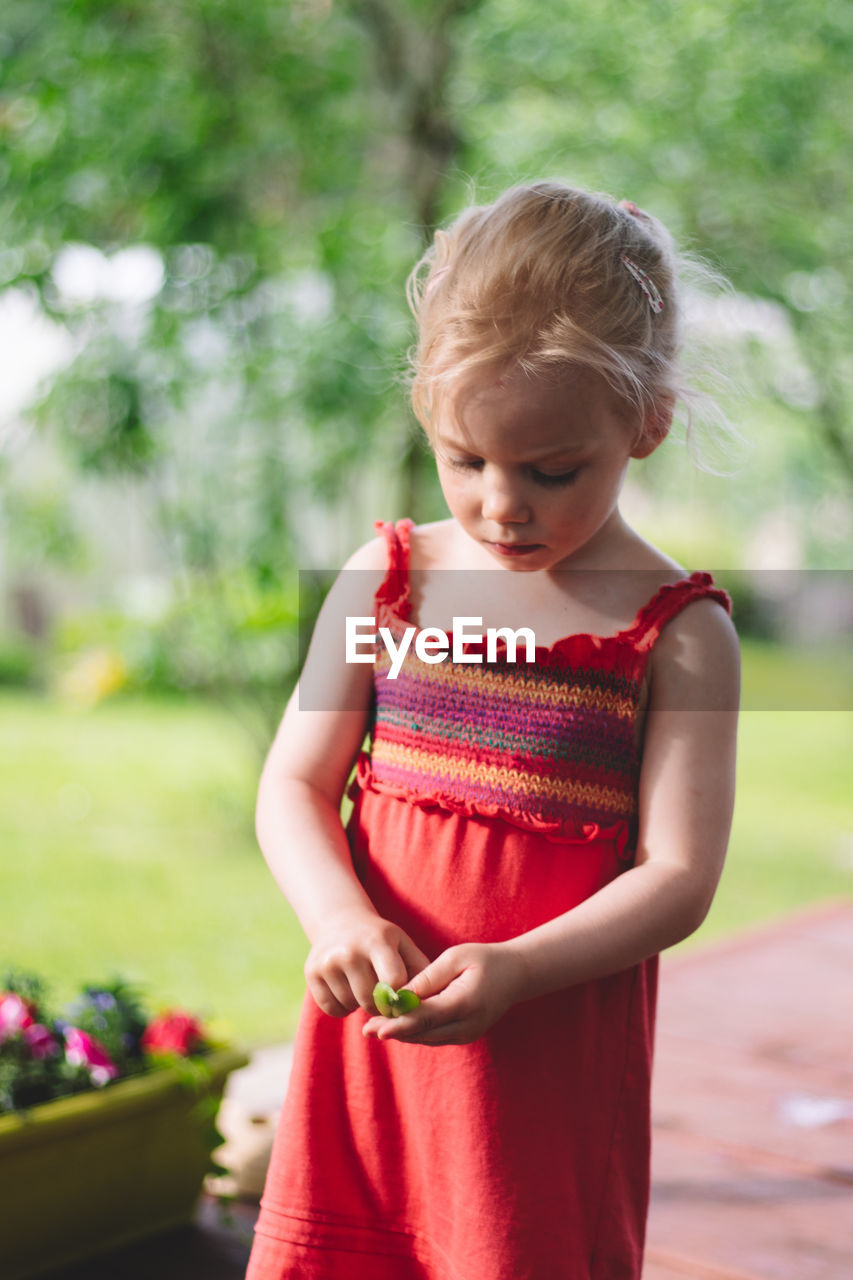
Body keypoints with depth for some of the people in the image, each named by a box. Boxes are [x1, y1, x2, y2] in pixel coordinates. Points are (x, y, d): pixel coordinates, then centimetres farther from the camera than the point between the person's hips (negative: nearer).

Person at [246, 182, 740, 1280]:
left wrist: (512, 968, -24)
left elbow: (677, 879, -11)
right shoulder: (385, 579, 1)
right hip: (370, 1032, 3)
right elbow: (293, 786, 2)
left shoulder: (676, 631, -7)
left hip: (557, 1052, -2)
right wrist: (341, 918, -17)